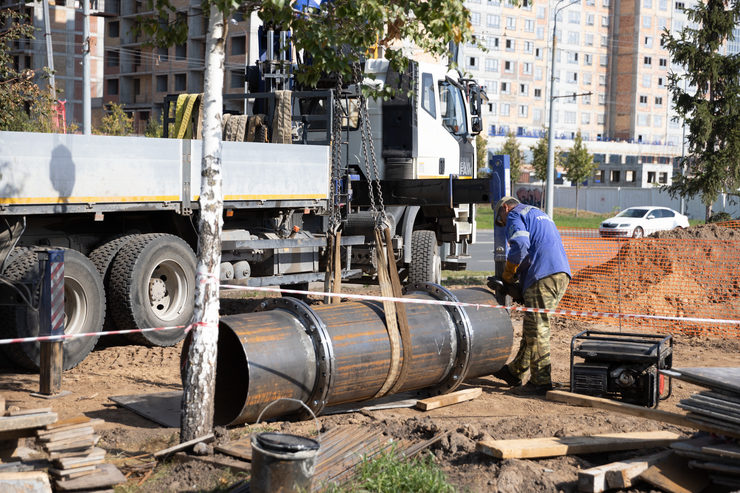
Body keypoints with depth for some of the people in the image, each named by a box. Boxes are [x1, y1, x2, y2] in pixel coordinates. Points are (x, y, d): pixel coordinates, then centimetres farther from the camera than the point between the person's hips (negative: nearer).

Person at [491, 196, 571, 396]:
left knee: (536, 329, -6)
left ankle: (541, 382, -5)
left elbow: (520, 246, -14)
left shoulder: (514, 216, 4)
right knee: (532, 327, 15)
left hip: (543, 276, -9)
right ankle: (514, 372, 25)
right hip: (562, 274, 9)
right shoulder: (540, 214, 33)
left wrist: (507, 277, -2)